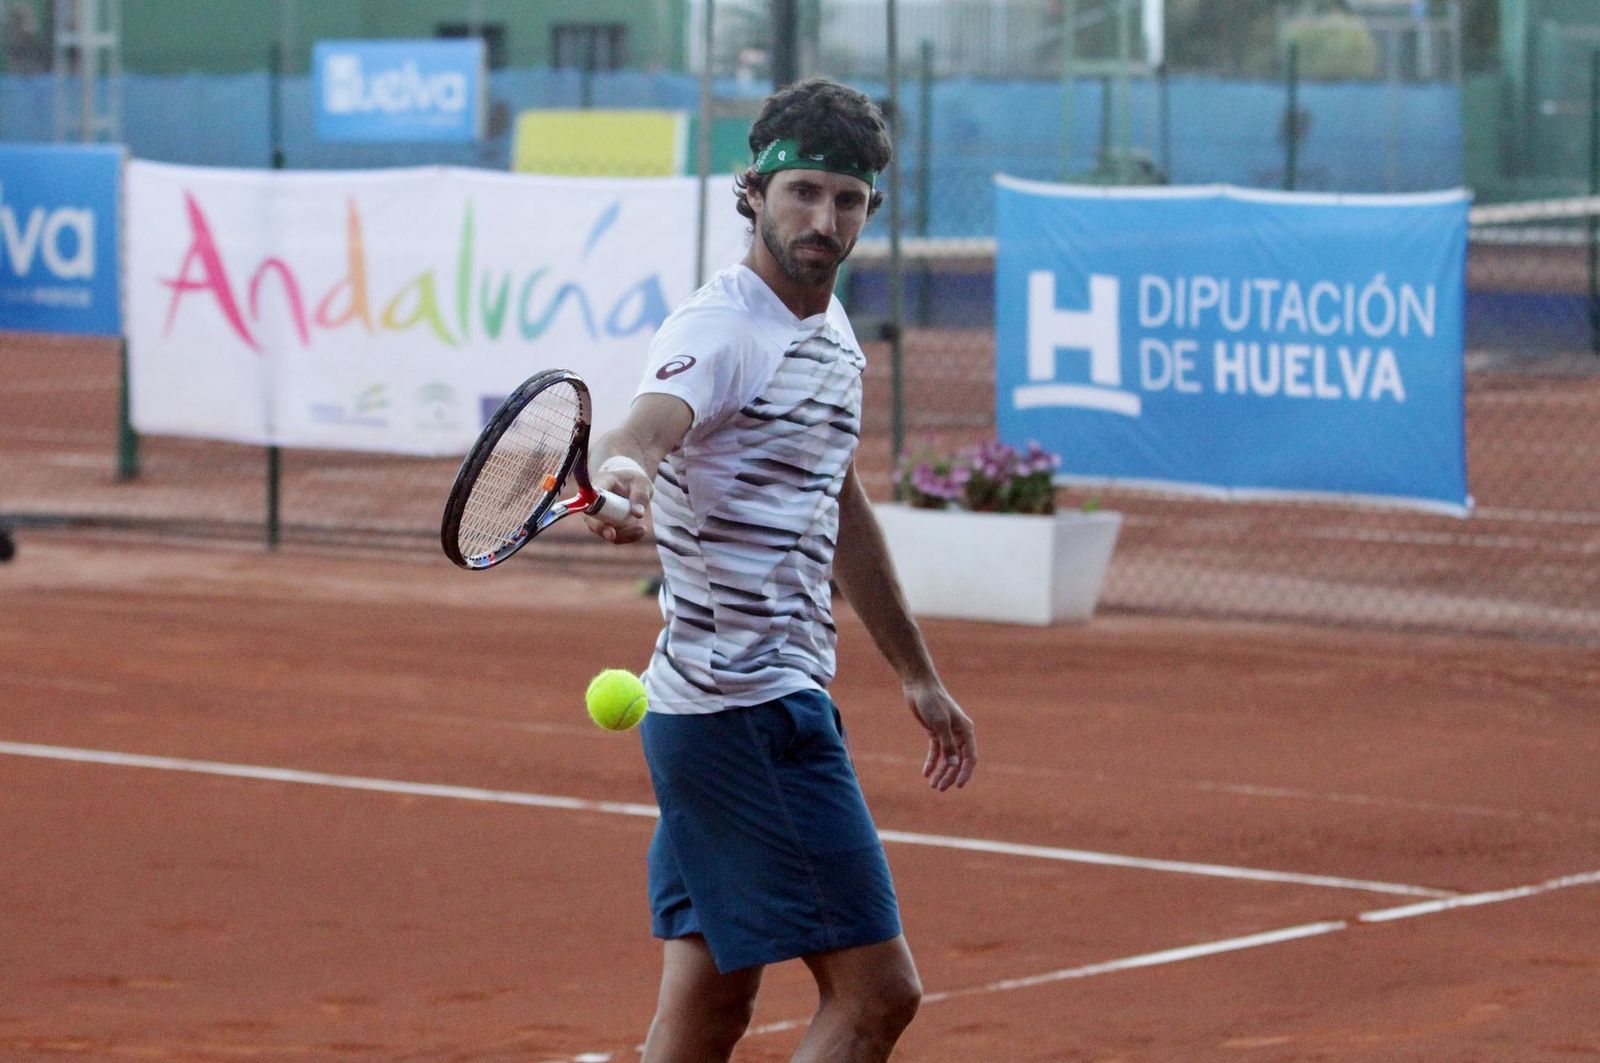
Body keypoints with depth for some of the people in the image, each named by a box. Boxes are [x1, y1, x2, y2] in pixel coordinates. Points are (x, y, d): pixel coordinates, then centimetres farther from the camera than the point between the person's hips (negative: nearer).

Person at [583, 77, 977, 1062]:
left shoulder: (832, 333, 15)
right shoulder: (721, 328, -14)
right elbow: (645, 426, -35)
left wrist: (918, 674, 33)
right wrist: (625, 474, -58)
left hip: (782, 700, 9)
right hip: (749, 709, -9)